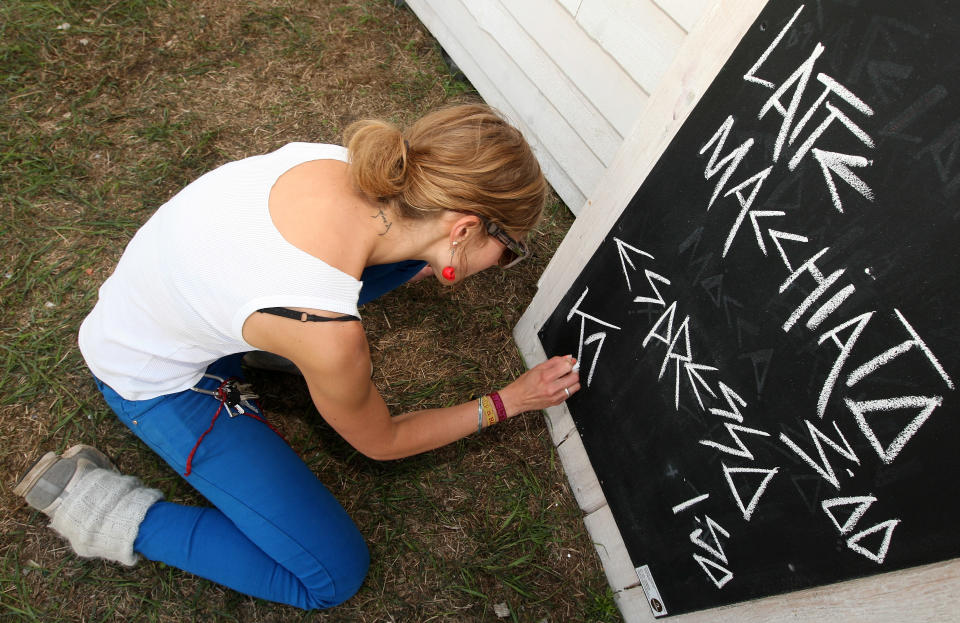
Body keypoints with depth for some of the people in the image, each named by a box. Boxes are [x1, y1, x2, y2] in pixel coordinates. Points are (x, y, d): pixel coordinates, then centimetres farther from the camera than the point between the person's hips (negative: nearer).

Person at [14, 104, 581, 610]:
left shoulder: (337, 162, -23)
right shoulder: (327, 334, -39)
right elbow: (381, 442, -15)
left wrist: (421, 265, 14)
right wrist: (508, 402, -8)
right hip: (159, 378, -6)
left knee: (408, 249, -3)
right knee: (335, 576, -3)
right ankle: (104, 507, 2)